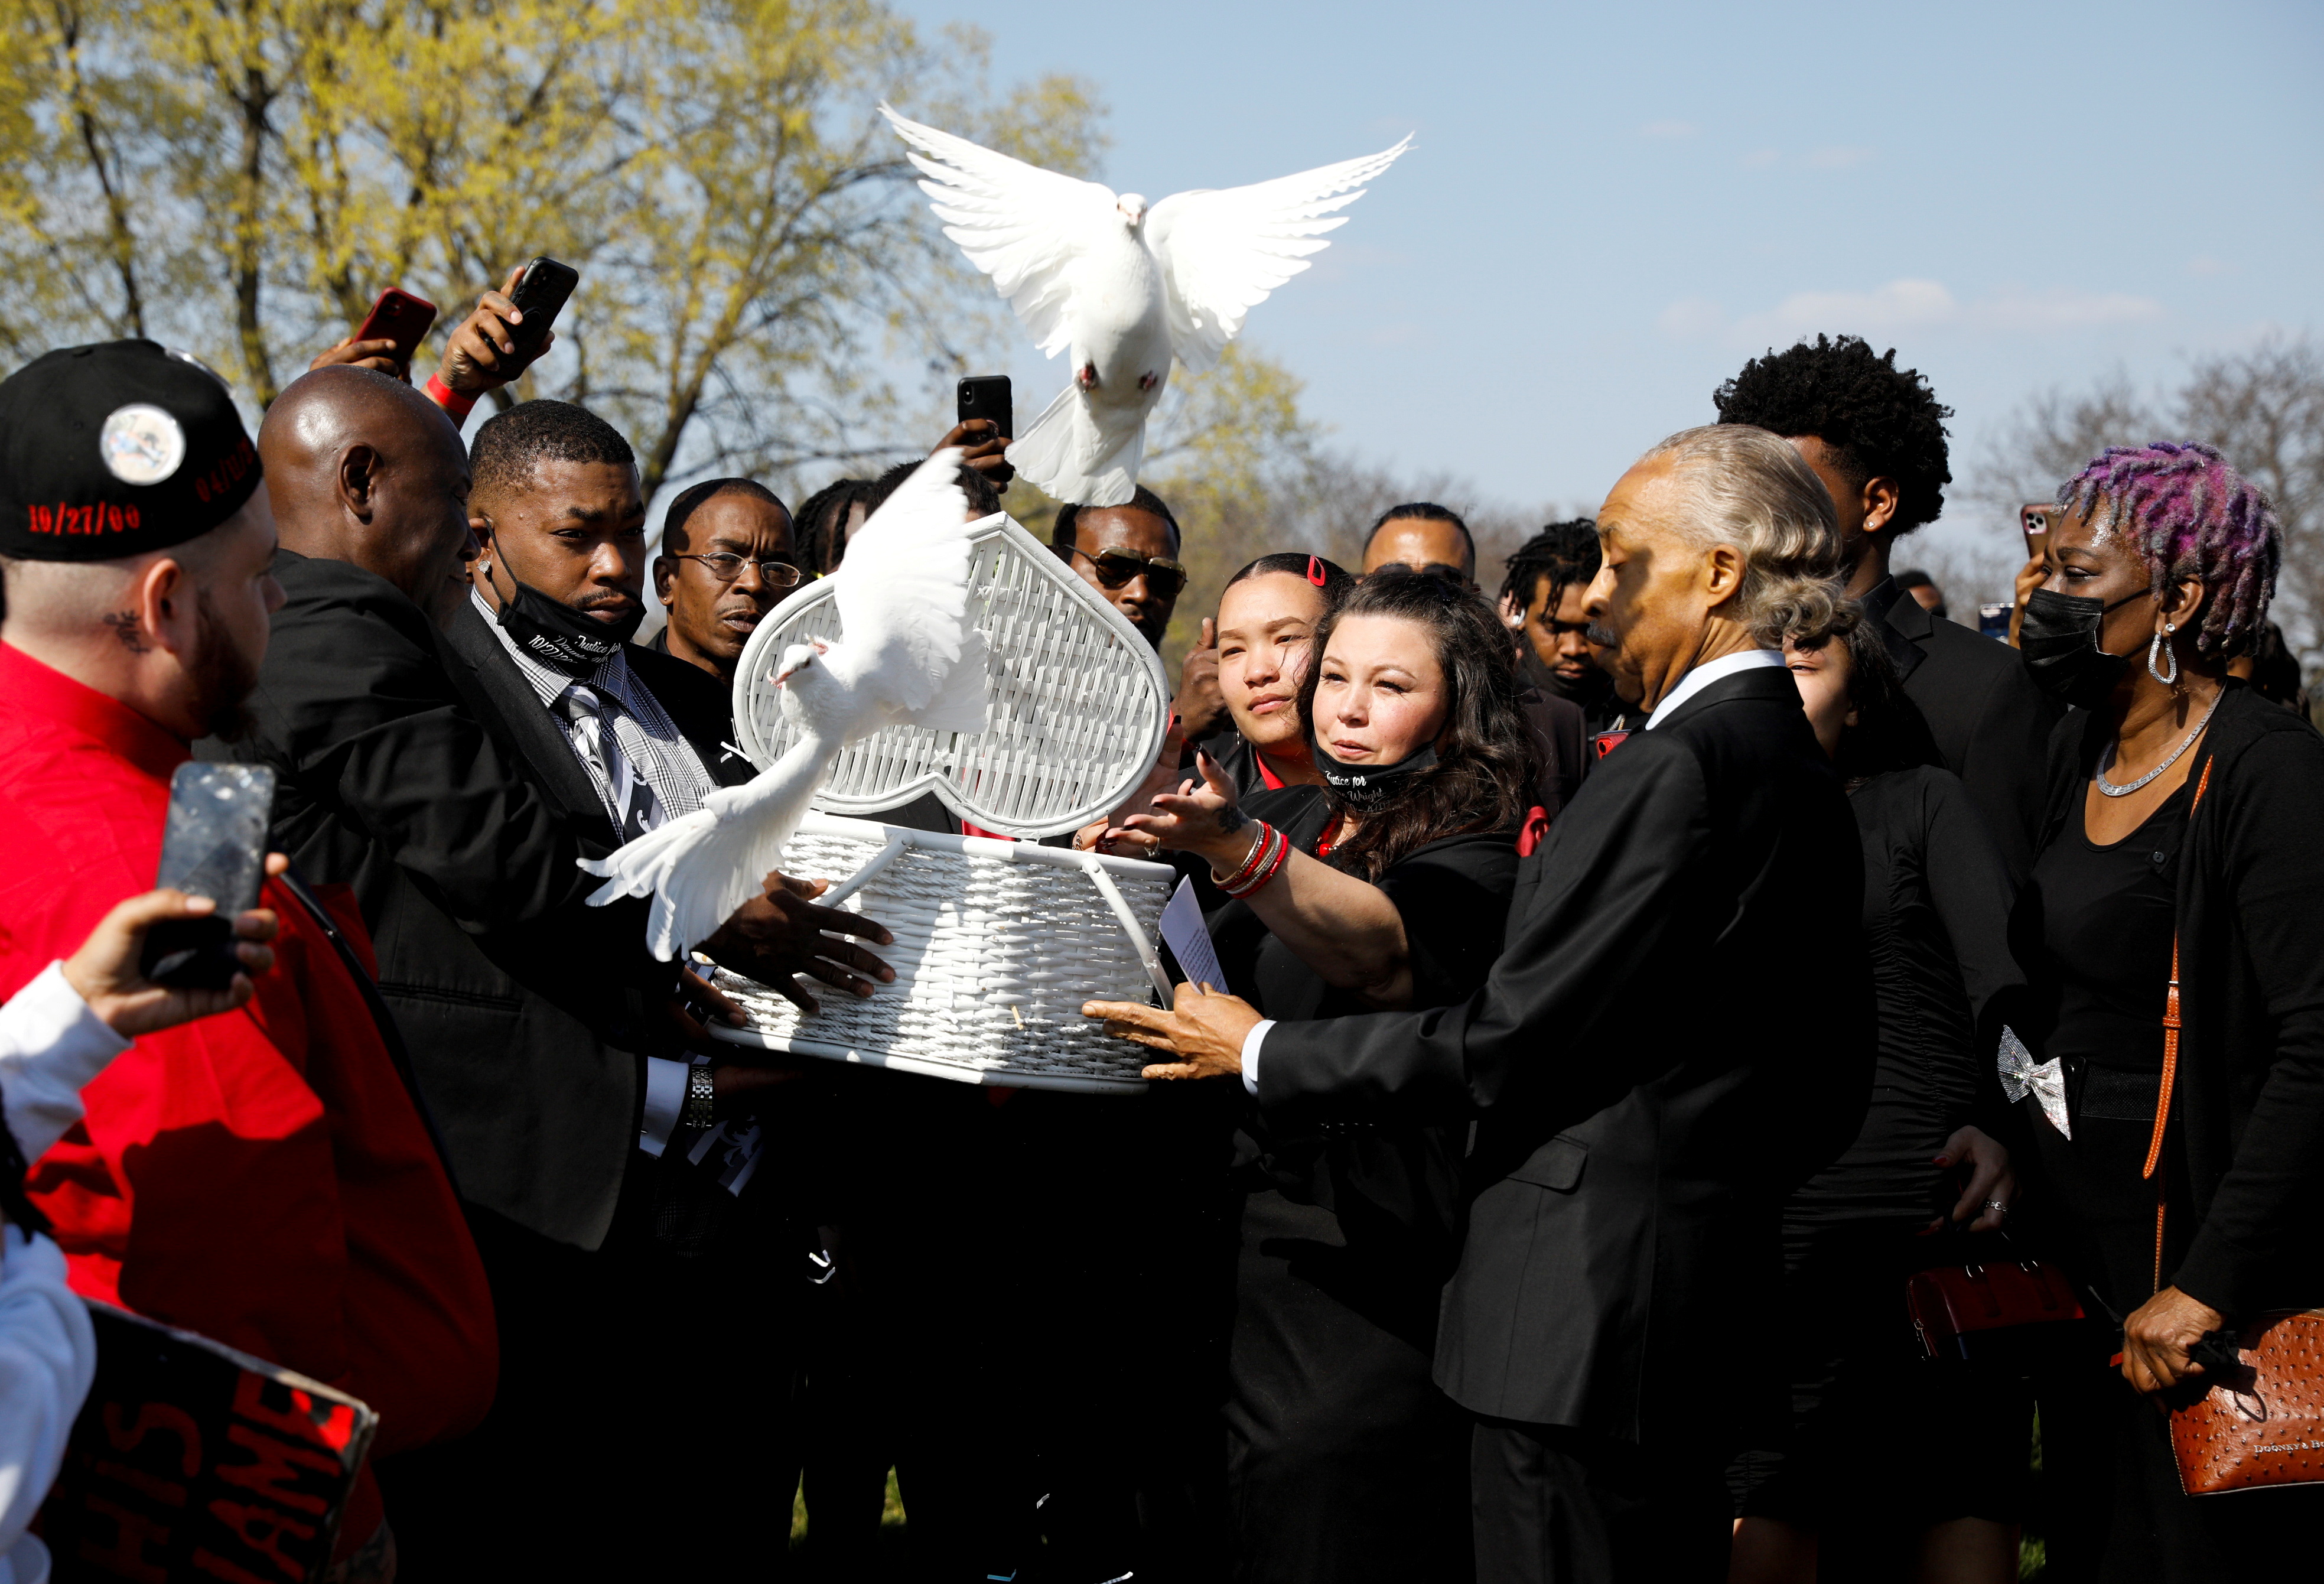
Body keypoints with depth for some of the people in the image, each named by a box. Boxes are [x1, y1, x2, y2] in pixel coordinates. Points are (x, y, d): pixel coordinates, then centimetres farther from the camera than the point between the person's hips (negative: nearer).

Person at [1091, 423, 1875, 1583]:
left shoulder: (1674, 768, -17)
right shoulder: (1801, 770, 13)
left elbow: (1506, 1043, -17)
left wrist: (1261, 1052, -5)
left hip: (1586, 1304, -10)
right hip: (1712, 1300, 10)